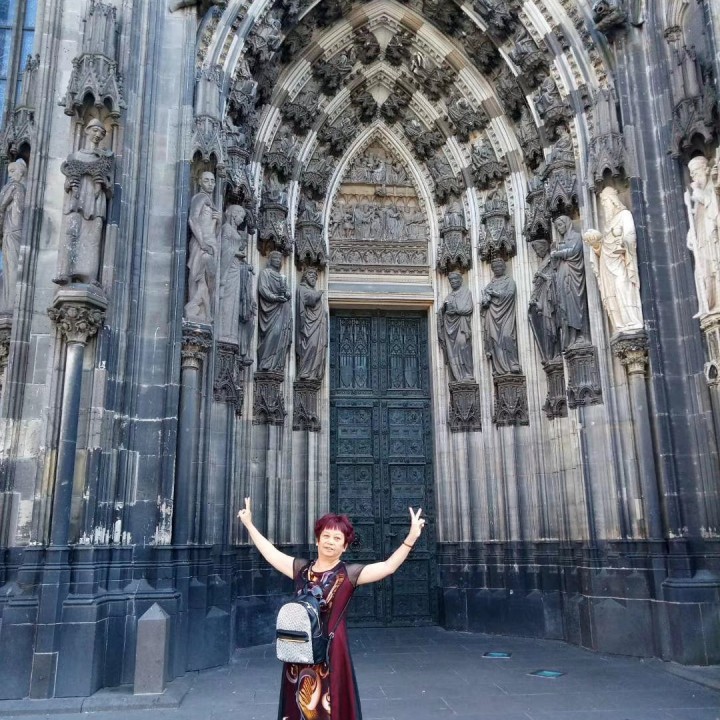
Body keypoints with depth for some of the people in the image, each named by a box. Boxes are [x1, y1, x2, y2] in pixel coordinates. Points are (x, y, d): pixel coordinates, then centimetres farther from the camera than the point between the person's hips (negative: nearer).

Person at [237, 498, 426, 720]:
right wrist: (249, 525, 18)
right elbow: (271, 553, 15)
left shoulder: (349, 574, -3)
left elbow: (388, 566, -12)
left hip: (330, 652, -4)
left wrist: (411, 538, -23)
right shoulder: (301, 568, 7)